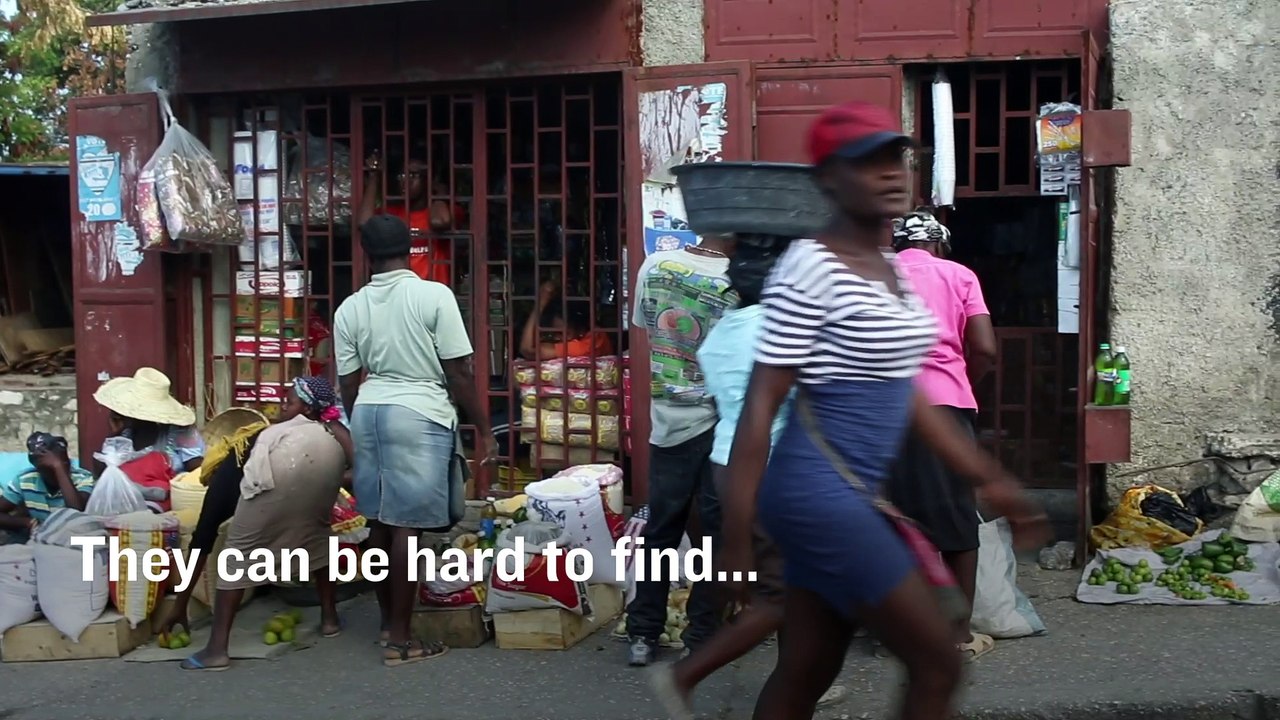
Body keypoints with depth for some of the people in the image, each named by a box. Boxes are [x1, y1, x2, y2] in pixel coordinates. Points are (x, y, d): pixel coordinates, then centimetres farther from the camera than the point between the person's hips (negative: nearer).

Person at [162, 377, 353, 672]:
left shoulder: (230, 471, 34)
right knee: (316, 532, 31)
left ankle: (217, 649, 10)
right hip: (329, 451, 4)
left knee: (241, 549, 14)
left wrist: (180, 605, 41)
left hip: (283, 462, -4)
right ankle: (329, 618, 33)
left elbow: (202, 540, 36)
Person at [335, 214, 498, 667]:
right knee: (406, 525, -1)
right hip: (419, 416, -5)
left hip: (369, 412, 5)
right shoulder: (434, 295, -9)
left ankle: (388, 620, 29)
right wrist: (484, 429, -2)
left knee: (379, 521, 15)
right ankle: (400, 640, 6)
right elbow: (459, 373, -10)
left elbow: (348, 384, 9)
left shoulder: (350, 308, 4)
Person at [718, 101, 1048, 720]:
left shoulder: (890, 268, 12)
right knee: (937, 663, 0)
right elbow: (760, 406, -17)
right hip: (820, 496, -8)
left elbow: (904, 390, 18)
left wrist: (988, 477, 18)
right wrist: (736, 540, -17)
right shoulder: (810, 268, -16)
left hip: (850, 498, 9)